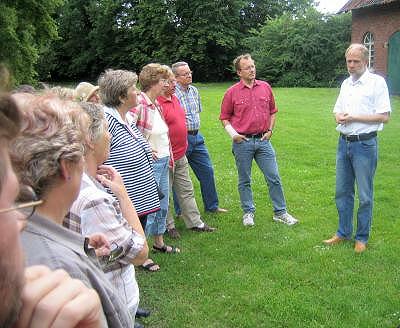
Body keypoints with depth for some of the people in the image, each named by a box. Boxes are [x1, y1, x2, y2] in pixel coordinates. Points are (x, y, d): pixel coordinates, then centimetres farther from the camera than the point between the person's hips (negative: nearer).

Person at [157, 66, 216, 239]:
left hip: (181, 156, 9)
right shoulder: (157, 104, -20)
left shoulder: (174, 98, 9)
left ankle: (195, 222, 26)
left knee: (186, 191, 16)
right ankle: (168, 226, 21)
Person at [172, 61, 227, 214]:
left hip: (196, 137, 7)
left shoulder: (194, 90, 10)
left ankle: (212, 206, 25)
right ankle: (181, 211, 18)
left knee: (207, 171, 11)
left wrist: (194, 126, 15)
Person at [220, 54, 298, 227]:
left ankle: (280, 212, 15)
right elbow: (224, 117, 5)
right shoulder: (232, 92, -2)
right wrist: (233, 133, -8)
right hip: (242, 142, -2)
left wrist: (270, 130, 6)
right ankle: (248, 212, 23)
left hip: (263, 140, 2)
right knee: (244, 180, 8)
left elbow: (272, 111, 16)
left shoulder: (265, 87, 6)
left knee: (274, 177, 3)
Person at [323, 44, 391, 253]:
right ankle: (344, 232, 27)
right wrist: (339, 117, -2)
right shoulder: (346, 83, 13)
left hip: (365, 144, -6)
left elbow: (384, 116, -13)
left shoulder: (377, 82, -8)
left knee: (364, 195, 4)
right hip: (344, 142, 7)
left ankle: (362, 238, 17)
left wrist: (354, 117, -16)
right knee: (342, 191, 13)